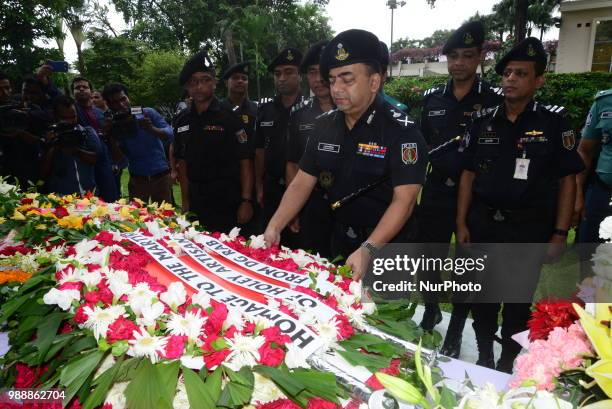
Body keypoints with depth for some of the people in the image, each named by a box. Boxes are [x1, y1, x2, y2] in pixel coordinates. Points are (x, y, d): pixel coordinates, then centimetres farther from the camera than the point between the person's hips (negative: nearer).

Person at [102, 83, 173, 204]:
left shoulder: (148, 113, -5)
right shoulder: (113, 127, 1)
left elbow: (170, 135, -14)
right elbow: (119, 159, -5)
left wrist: (152, 129, -33)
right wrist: (110, 137, -19)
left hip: (160, 176, -1)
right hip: (137, 179, 2)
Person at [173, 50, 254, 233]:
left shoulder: (230, 117, -7)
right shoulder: (182, 121, 9)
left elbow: (245, 162, -9)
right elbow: (182, 162, 14)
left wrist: (246, 202, -15)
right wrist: (185, 200, 10)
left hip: (228, 204, -4)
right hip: (196, 202, 5)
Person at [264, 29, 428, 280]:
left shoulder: (401, 131, -18)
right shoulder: (324, 126, 0)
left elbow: (404, 200, -25)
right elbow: (302, 183, 1)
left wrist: (368, 250, -36)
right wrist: (275, 226, -11)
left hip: (387, 249, -5)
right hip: (339, 242, 6)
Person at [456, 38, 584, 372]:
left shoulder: (553, 122, -4)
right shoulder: (483, 122, 4)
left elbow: (567, 180, -2)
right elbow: (468, 175, 7)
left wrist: (559, 234, -7)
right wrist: (461, 223, 2)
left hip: (529, 229, -2)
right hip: (482, 224, 3)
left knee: (518, 301, 10)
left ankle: (507, 364, 31)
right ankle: (484, 359, 34)